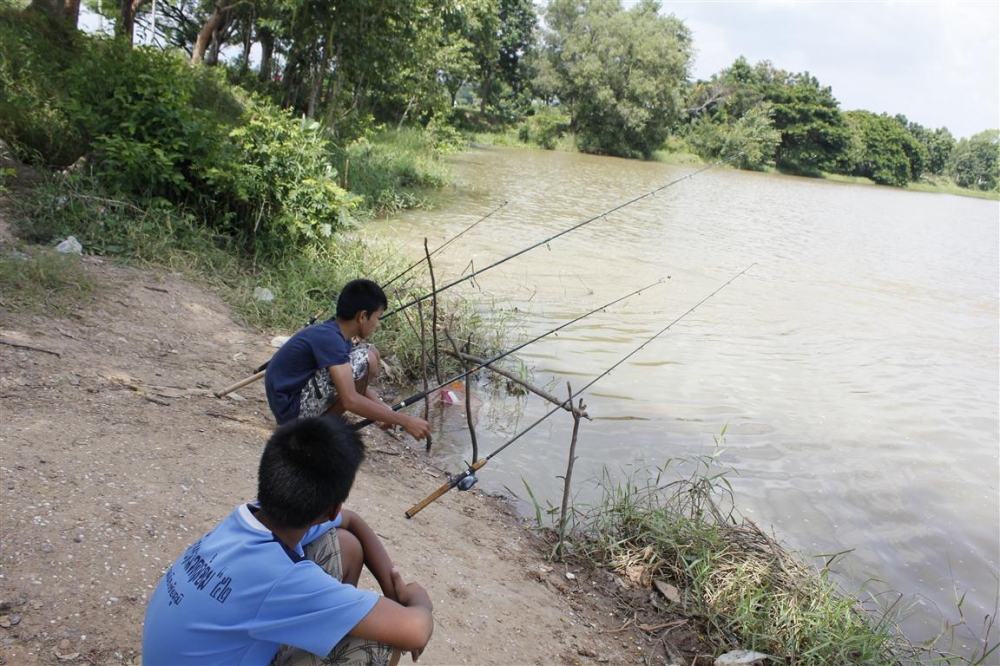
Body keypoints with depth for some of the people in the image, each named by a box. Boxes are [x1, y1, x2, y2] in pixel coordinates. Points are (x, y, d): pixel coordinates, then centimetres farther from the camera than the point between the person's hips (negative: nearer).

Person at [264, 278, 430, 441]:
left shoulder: (334, 332, 5)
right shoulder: (328, 338, -24)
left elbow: (357, 382, 15)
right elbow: (350, 401, -32)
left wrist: (388, 413, 3)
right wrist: (404, 421, -27)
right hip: (292, 408, -9)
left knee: (371, 353, 8)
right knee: (365, 360, -21)